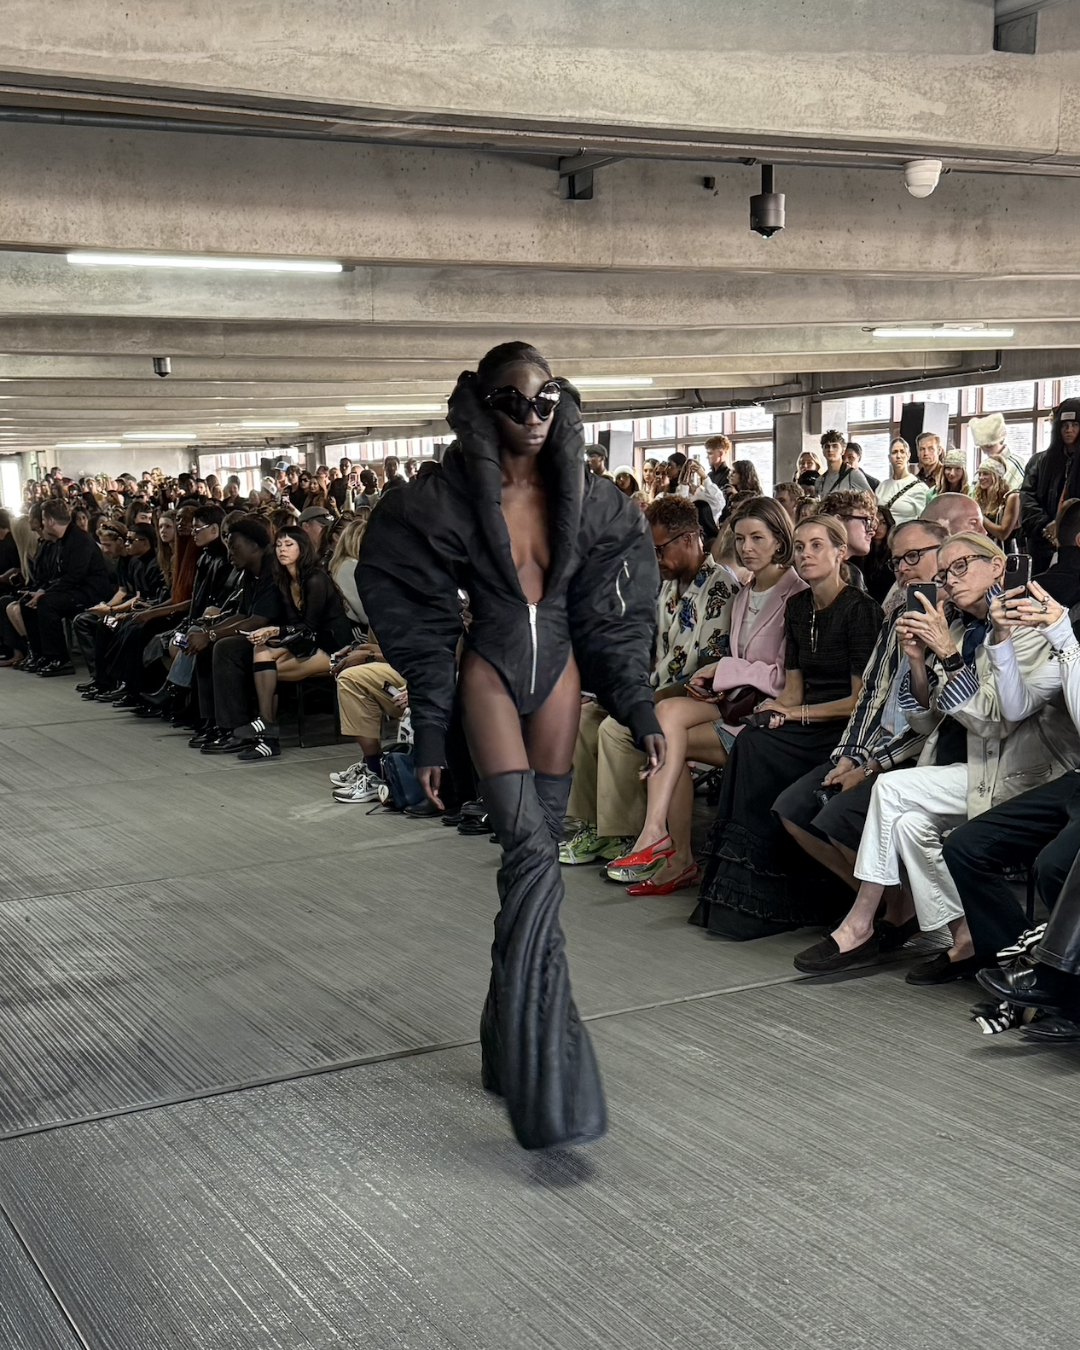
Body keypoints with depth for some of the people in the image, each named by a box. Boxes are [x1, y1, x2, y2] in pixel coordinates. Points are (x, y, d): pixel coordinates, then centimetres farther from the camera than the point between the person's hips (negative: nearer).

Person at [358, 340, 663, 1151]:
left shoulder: (585, 498, 2)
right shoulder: (448, 497, -7)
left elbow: (612, 613, 6)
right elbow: (426, 625, -4)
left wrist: (639, 710, 0)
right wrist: (429, 736, -4)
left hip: (559, 669, 4)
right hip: (491, 672, -3)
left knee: (538, 855, 6)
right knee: (531, 852, -17)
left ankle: (512, 1036, 21)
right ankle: (544, 1063, -18)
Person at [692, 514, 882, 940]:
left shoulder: (860, 609, -8)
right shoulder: (797, 607, 14)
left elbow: (861, 698, -11)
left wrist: (800, 712, -12)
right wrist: (782, 710, -8)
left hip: (844, 729, -6)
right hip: (806, 727, 6)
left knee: (755, 750, -27)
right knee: (751, 743, -24)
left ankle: (765, 900, -20)